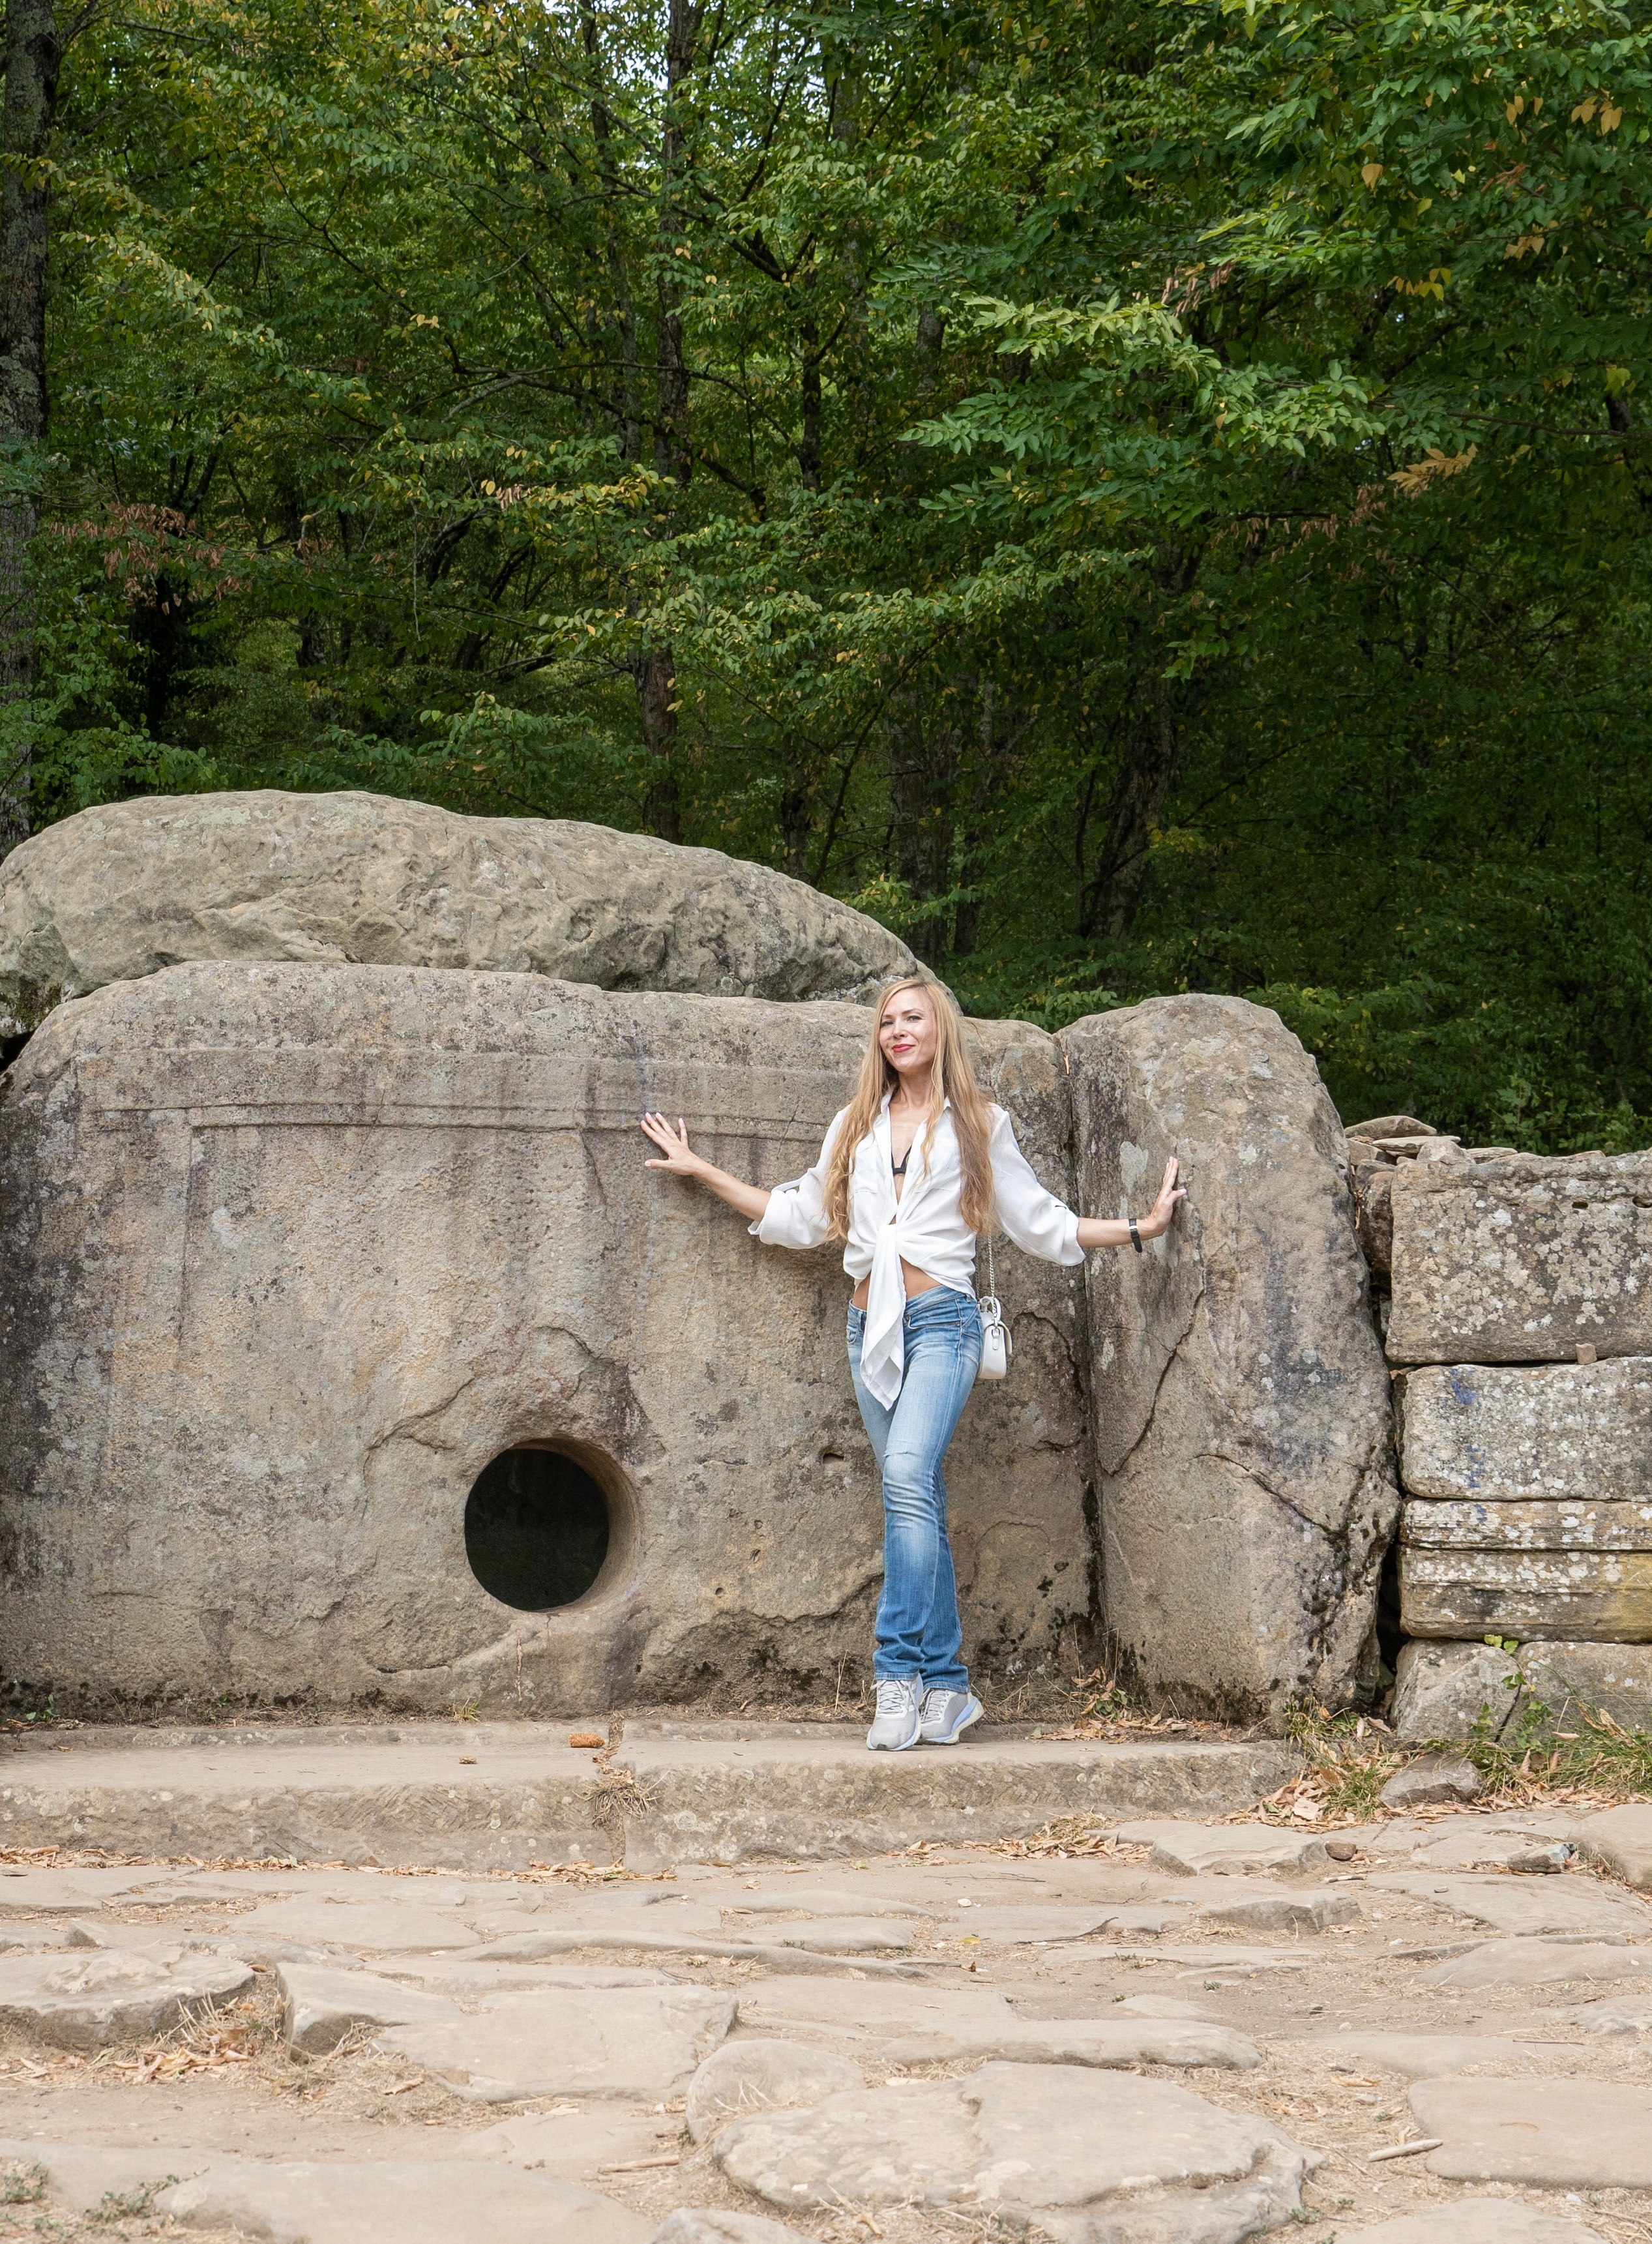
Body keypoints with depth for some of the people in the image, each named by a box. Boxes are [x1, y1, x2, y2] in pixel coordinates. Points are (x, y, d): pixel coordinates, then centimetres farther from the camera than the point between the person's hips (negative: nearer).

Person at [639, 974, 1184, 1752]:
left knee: (908, 1474, -24)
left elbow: (1041, 1222, 12)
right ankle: (947, 1686, 6)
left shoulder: (979, 1126, 9)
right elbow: (798, 1216, 25)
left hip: (940, 1319, -4)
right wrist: (701, 1170, 26)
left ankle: (900, 1672, -25)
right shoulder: (855, 1127, 19)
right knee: (919, 1504, 3)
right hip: (871, 1327, 4)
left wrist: (1139, 1228, 3)